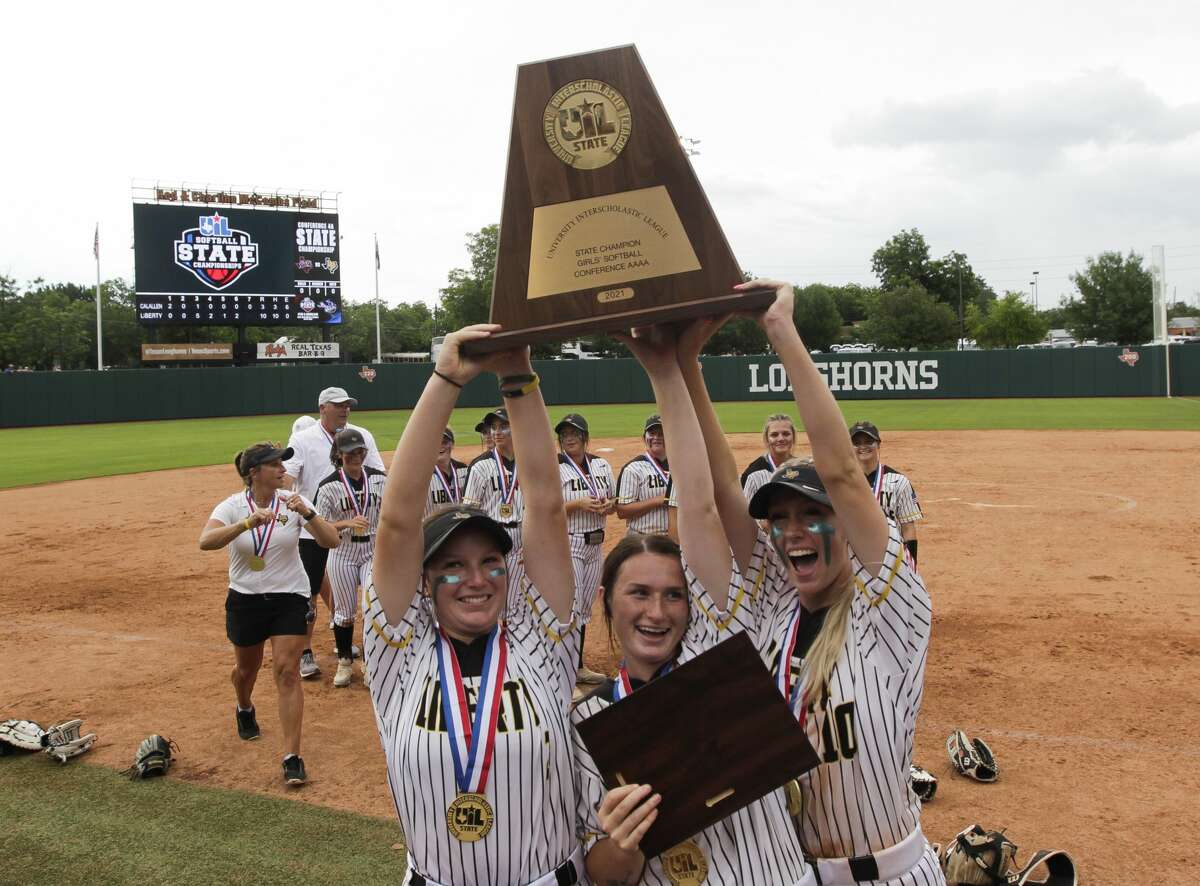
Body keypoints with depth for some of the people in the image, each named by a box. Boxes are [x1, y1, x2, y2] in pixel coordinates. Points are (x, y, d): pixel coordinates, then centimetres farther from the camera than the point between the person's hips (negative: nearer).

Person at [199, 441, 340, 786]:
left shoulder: (293, 502, -9)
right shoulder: (233, 506, -11)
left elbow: (332, 541, -17)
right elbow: (205, 541, -30)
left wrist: (307, 514, -33)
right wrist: (248, 523, -43)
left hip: (290, 597, -1)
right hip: (245, 599, 1)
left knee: (287, 671, -10)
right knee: (246, 668, 19)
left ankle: (292, 756, -5)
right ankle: (245, 710, 55)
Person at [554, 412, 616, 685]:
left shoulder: (602, 466, 8)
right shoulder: (554, 468, -9)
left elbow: (614, 501, 17)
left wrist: (609, 505, -7)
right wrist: (579, 504, -24)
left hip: (596, 544, 6)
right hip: (568, 545, -6)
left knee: (585, 609, 15)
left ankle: (578, 666, 27)